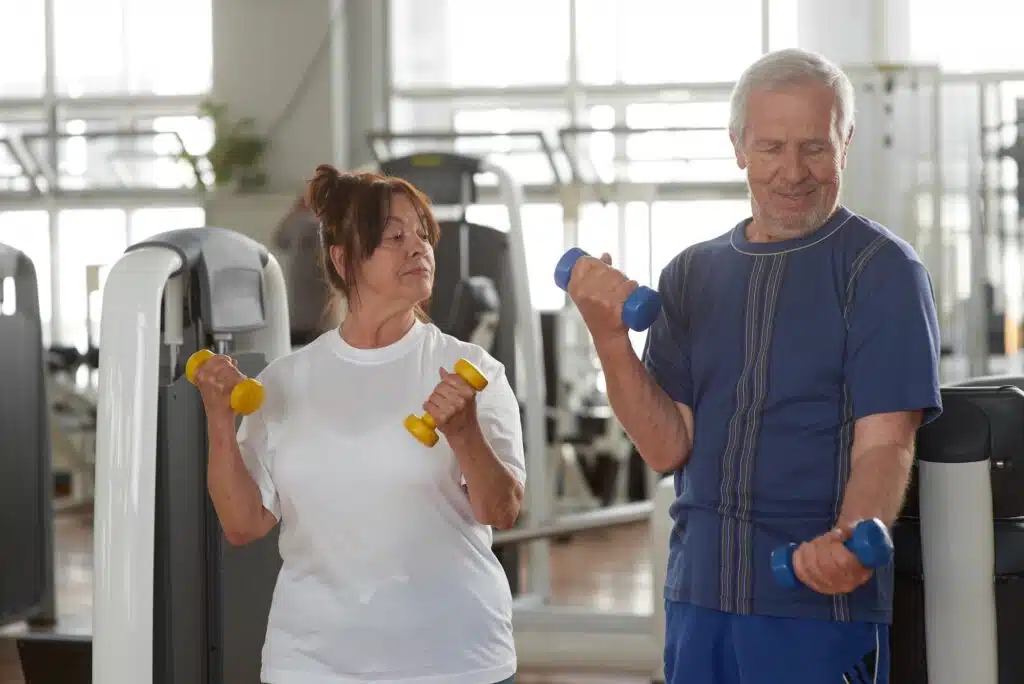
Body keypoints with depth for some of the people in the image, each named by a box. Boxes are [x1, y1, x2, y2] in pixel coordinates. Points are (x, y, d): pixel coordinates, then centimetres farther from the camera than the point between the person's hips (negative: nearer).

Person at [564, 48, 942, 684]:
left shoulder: (881, 269, -5)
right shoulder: (691, 276, 9)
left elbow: (885, 441, -14)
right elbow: (668, 447, 1)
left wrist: (851, 541, -33)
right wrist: (609, 336, -13)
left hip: (820, 603, -4)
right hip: (697, 597, 5)